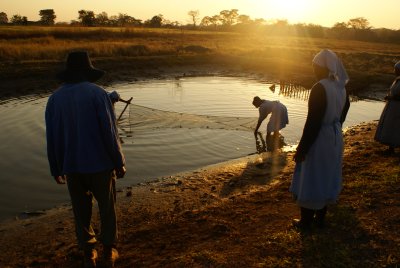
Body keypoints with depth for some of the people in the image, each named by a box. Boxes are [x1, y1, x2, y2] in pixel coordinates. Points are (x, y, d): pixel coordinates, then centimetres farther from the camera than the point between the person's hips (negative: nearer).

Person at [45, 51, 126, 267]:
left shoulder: (55, 98, 1)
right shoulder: (97, 93, -11)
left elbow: (52, 138, 4)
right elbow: (109, 132, -14)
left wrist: (56, 169, 13)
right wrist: (119, 163, -5)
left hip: (72, 166, 3)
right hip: (100, 163, -3)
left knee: (81, 211, 17)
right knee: (107, 208, 14)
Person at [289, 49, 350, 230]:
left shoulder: (319, 88, -24)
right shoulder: (341, 87, 2)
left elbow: (313, 122, -24)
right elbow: (342, 114, 12)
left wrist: (301, 149, -18)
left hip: (319, 139, -8)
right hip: (335, 138, 8)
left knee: (310, 179, 7)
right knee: (327, 177, 19)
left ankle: (305, 221, 23)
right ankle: (320, 218, 34)